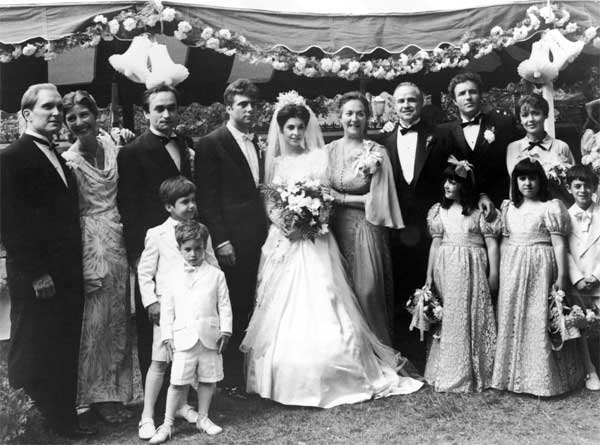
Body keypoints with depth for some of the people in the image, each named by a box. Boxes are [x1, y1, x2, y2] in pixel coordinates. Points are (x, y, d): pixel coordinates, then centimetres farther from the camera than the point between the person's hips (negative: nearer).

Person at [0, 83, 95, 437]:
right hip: (36, 279, -7)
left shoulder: (59, 159, 16)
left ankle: (65, 420, 26)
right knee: (35, 356, 4)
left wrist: (75, 269, 8)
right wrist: (36, 273, -16)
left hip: (68, 275, 7)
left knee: (65, 353, 13)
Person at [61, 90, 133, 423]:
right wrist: (82, 264, -12)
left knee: (118, 320, 12)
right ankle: (98, 396, 19)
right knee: (95, 322, 2)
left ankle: (116, 392, 27)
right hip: (91, 244, -5)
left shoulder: (112, 145, 5)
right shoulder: (69, 161, -7)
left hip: (120, 242, 5)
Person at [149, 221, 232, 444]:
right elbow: (167, 307, 7)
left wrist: (225, 331, -1)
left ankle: (203, 418, 28)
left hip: (210, 336, 1)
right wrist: (167, 335, 3)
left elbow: (224, 305, 5)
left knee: (208, 380, 10)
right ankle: (167, 424, 13)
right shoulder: (173, 274, 5)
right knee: (178, 382, -1)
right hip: (183, 337, -1)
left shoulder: (216, 274, 4)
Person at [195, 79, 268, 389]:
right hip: (232, 240, -6)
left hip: (259, 237, 6)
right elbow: (207, 199, -8)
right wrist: (221, 241, -13)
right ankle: (232, 377, 14)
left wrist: (268, 230, 9)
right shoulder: (211, 144, -5)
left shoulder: (257, 143, 16)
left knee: (251, 307, 8)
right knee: (233, 308, 1)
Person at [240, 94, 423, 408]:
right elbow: (268, 203, 10)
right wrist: (281, 221, -10)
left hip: (313, 242, -3)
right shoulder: (274, 162, 12)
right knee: (280, 311, 2)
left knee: (317, 307, -7)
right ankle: (285, 379, 14)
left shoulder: (318, 157, 3)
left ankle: (327, 379, 5)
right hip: (282, 241, 3)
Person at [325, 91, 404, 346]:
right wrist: (358, 199, -4)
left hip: (366, 228, -2)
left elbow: (379, 197, -5)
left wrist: (340, 197, -7)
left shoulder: (377, 152, -2)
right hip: (336, 228, 2)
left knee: (368, 289, -5)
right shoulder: (329, 151, 6)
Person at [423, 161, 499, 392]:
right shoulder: (439, 211, 9)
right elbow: (436, 243, 10)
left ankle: (474, 373, 13)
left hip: (472, 269, -3)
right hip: (445, 270, 3)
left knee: (474, 318, 1)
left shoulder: (480, 210, -2)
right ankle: (447, 373, 16)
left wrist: (493, 274, -8)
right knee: (447, 319, 6)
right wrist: (429, 275, 8)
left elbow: (491, 243, -2)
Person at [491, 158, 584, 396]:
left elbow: (559, 244, -7)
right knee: (512, 320, 9)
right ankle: (513, 374, 22)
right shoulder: (508, 207, 11)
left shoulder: (550, 207, -4)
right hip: (512, 270, 5)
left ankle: (542, 378, 12)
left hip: (540, 269, -5)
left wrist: (561, 276, -11)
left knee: (538, 321, -2)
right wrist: (499, 271, 11)